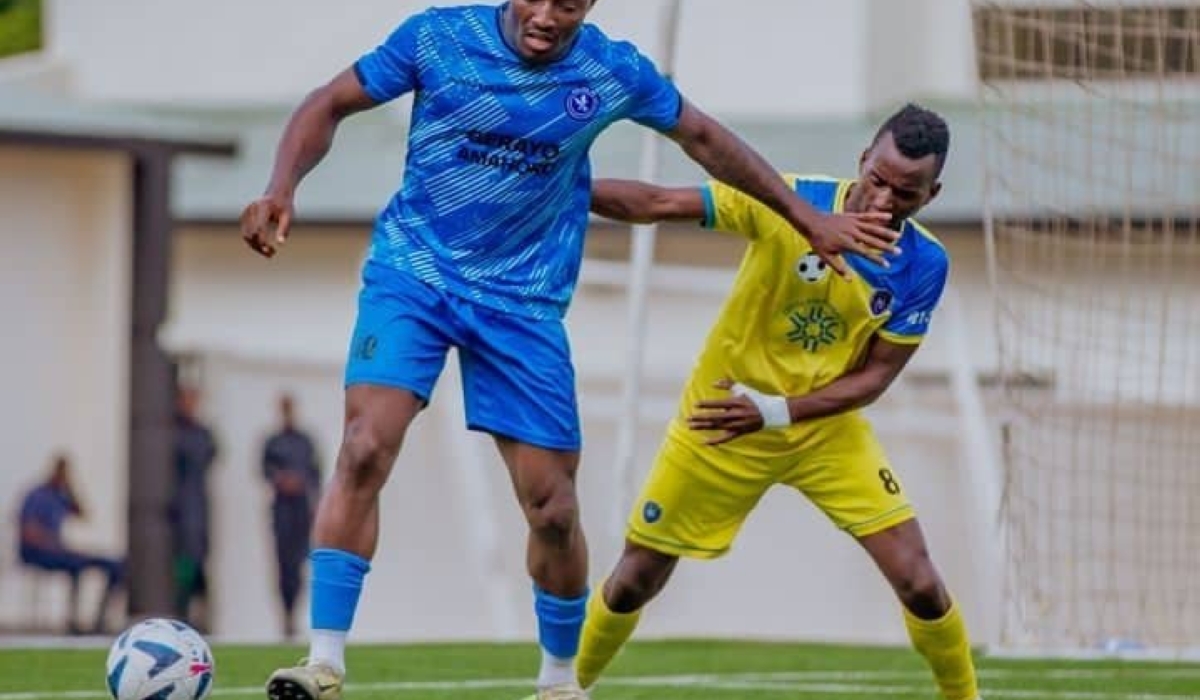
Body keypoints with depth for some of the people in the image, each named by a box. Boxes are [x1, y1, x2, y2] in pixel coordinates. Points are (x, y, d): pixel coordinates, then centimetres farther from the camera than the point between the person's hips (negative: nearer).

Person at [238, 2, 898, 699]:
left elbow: (703, 137, 12)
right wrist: (282, 189, -18)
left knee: (553, 507, 0)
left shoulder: (613, 71, -4)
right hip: (412, 274, -2)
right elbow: (330, 105, 0)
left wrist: (805, 214, 16)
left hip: (523, 301, 2)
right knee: (364, 452, -23)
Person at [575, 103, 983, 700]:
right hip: (722, 421, -1)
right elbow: (656, 204, -21)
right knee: (635, 580, 7)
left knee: (918, 582, -10)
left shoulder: (925, 266, -15)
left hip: (827, 429, 1)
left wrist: (778, 412, -27)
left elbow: (875, 375, -12)